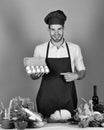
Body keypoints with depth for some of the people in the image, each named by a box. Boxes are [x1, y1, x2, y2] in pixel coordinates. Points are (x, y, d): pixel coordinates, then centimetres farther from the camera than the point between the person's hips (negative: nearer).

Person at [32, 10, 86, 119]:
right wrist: (37, 74, -14)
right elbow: (33, 75, 9)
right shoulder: (39, 49, 2)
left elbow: (82, 71, 11)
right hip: (46, 100, 0)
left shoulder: (75, 48, 3)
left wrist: (75, 76, -10)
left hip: (68, 100, 0)